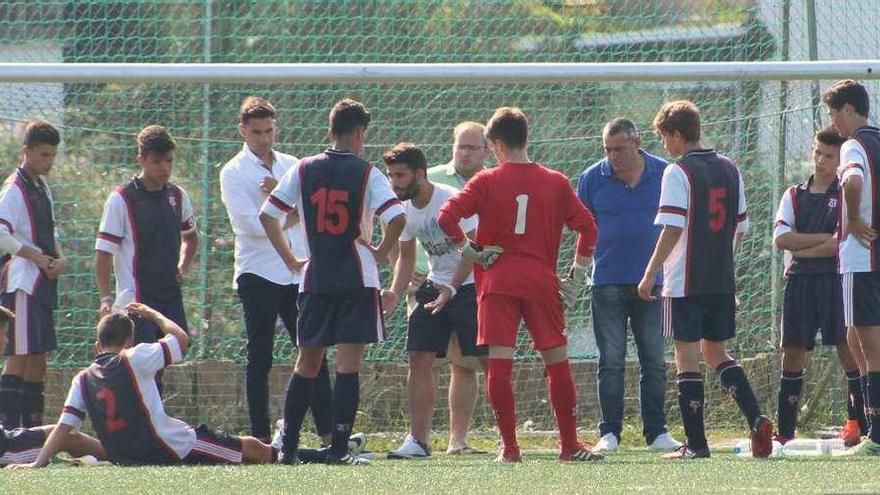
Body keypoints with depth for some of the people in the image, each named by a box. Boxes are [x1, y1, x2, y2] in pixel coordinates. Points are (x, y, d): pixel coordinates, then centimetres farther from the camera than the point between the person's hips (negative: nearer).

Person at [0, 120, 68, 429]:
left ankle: (32, 427, 15)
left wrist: (59, 258, 6)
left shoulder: (43, 189, 17)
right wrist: (37, 257, -18)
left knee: (38, 358, 10)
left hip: (44, 284, 9)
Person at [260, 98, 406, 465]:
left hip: (314, 279, 4)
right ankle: (339, 449, -9)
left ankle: (288, 446, 11)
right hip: (357, 280, -4)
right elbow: (397, 218, -18)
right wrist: (382, 252, -2)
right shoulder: (366, 174, -5)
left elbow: (267, 215, 4)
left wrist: (291, 260, 10)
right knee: (348, 363, -3)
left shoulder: (303, 170, 5)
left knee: (307, 363, 13)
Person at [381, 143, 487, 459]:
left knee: (488, 359, -9)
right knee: (419, 359, -1)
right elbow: (406, 257, 15)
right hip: (436, 286, 7)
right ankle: (418, 441, 3)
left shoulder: (451, 200, -19)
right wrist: (395, 292, -2)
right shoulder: (404, 210, 3)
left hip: (470, 285, -7)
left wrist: (450, 291, -30)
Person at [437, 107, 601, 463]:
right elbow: (586, 225, 8)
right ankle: (569, 445, 11)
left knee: (499, 364, -1)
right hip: (542, 282, 2)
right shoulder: (556, 183, 5)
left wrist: (466, 248, 1)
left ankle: (509, 447, -5)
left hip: (497, 282, -2)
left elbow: (447, 217, -11)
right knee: (557, 362, 8)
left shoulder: (486, 182, -1)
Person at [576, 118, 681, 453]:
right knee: (611, 362, -1)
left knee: (654, 361, 5)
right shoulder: (592, 179, 1)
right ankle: (609, 433, 3)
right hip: (608, 283, -1)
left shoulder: (664, 174, 2)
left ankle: (657, 432, 11)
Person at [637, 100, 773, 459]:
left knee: (687, 357, -1)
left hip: (685, 282, -7)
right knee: (716, 353, 17)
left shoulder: (678, 173, -10)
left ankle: (696, 443, -4)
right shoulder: (729, 169, 10)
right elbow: (740, 227, 15)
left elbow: (672, 229, -17)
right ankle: (757, 422, 1)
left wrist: (650, 274, -12)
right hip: (722, 281, 7)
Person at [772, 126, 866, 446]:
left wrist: (800, 249, -4)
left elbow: (843, 244, -10)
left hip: (836, 279, -4)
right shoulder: (794, 196, 14)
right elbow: (781, 238, 0)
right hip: (799, 281, 4)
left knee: (847, 348, -8)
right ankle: (784, 431, 8)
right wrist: (824, 239, -8)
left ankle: (857, 422, -5)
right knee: (792, 352, 4)